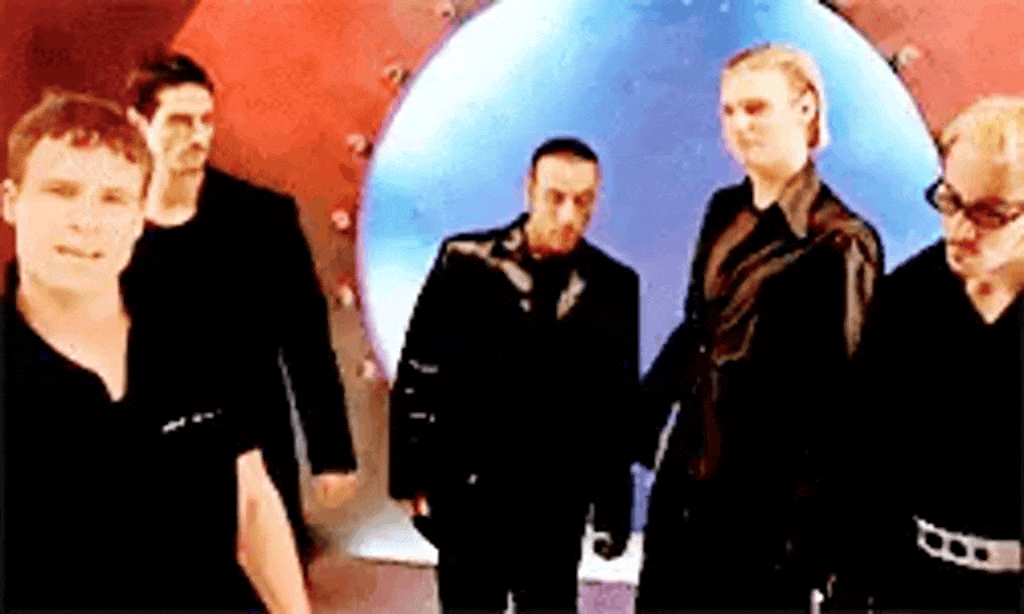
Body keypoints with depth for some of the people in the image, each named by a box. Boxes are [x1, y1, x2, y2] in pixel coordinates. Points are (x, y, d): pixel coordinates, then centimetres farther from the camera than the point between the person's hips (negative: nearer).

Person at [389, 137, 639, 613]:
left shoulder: (614, 285, 0)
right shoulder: (465, 262, -5)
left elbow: (620, 404, 3)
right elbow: (417, 377, -4)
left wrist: (615, 507, 4)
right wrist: (413, 479, -6)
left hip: (559, 506, 1)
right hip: (468, 497, -1)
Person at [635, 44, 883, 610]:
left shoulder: (838, 240, -13)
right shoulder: (724, 211, 7)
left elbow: (842, 388, -14)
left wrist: (816, 515, -16)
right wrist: (640, 417, 15)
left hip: (769, 486, -6)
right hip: (689, 468, 7)